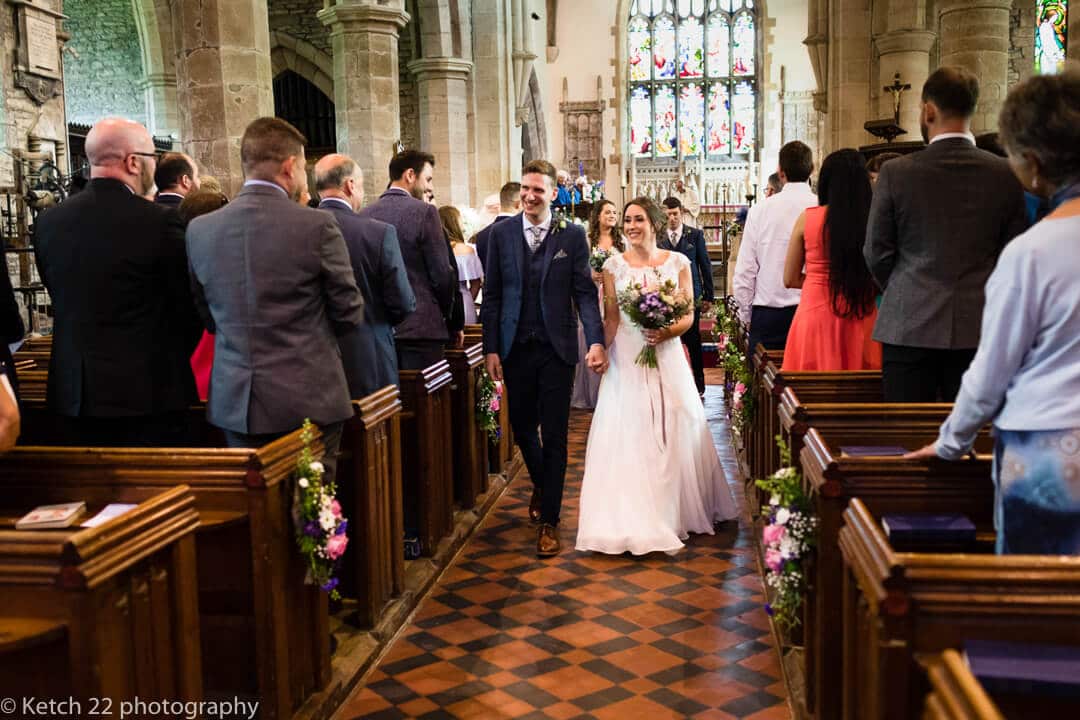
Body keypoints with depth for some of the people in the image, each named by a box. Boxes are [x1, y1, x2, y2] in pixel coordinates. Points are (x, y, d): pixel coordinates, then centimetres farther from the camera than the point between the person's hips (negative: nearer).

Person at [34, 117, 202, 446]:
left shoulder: (49, 221, 3)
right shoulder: (160, 221, -13)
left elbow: (59, 299, 11)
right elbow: (188, 305, -5)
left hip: (73, 394, 5)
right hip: (148, 393, -5)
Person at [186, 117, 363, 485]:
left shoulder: (199, 230, 1)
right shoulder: (317, 226, -12)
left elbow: (208, 317, 12)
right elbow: (349, 313, -3)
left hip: (233, 402, 4)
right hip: (308, 400, -4)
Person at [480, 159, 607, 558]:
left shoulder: (572, 235, -1)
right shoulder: (502, 233, 3)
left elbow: (585, 293, -4)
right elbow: (492, 295, 4)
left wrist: (596, 340, -17)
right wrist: (491, 349, -1)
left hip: (556, 348, -2)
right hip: (515, 348, 2)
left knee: (554, 435, 1)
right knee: (522, 427, 14)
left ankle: (549, 521, 12)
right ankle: (541, 485, 44)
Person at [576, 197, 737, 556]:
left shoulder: (678, 262, 3)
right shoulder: (614, 266, 3)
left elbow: (688, 315, 2)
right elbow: (610, 318, 1)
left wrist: (668, 331, -17)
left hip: (667, 356, 1)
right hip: (626, 358, -1)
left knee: (674, 431, 6)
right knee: (629, 433, -1)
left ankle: (676, 510, 22)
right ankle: (633, 517, 7)